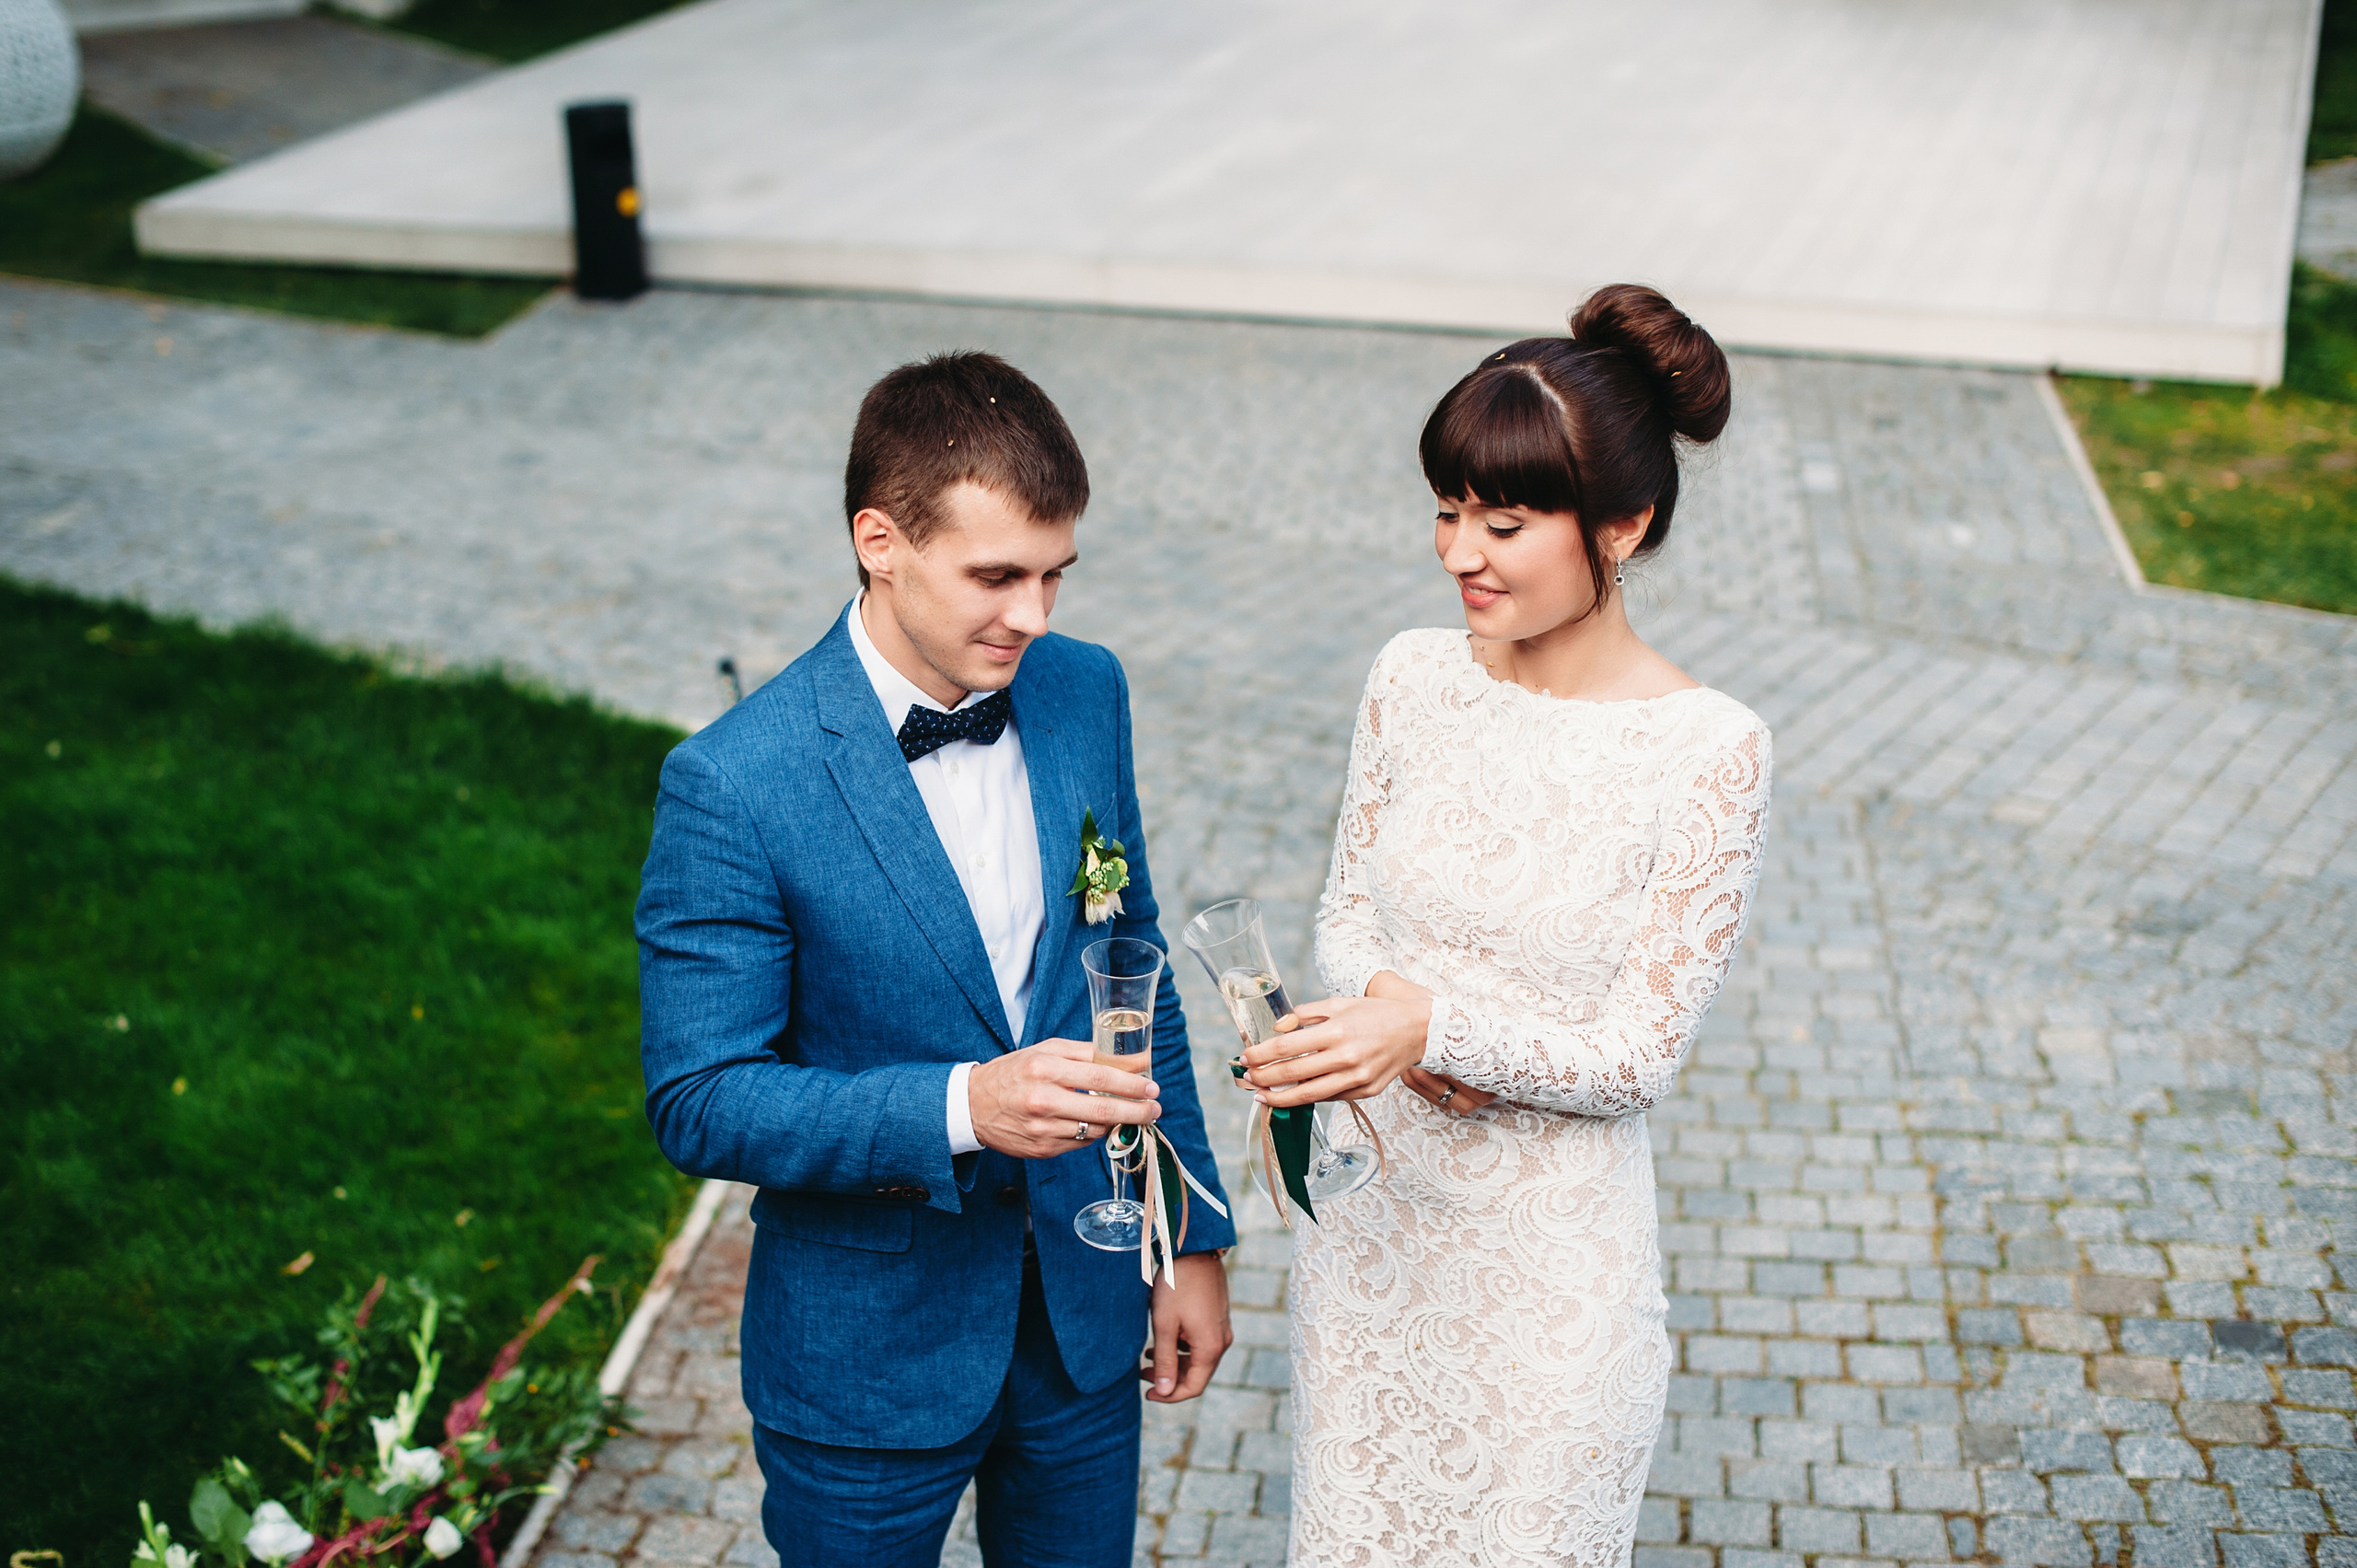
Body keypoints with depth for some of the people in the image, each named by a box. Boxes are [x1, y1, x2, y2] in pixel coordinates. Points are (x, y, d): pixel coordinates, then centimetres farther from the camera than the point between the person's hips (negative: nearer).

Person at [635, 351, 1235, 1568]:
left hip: (1084, 1317, 4)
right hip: (868, 1360, -4)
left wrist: (1191, 1235, 7)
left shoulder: (1085, 692, -5)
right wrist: (961, 1107, -33)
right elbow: (700, 1103, -19)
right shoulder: (729, 785, -22)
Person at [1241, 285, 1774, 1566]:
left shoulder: (1707, 751, -19)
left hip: (1552, 1258, -4)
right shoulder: (1413, 677, -5)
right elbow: (1345, 912, 5)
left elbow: (1641, 1052, -16)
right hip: (1369, 1213, 4)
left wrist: (1438, 1022, -31)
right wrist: (1378, 999, -17)